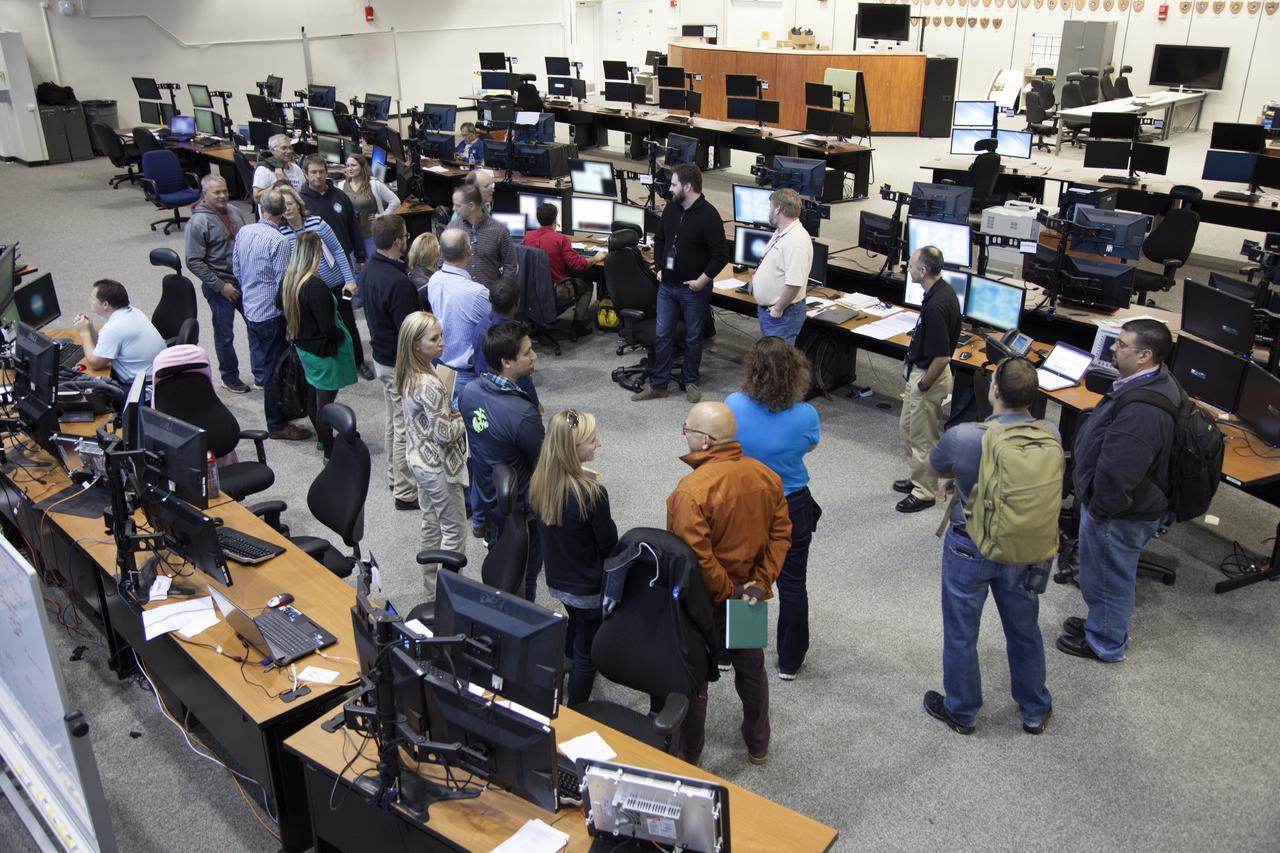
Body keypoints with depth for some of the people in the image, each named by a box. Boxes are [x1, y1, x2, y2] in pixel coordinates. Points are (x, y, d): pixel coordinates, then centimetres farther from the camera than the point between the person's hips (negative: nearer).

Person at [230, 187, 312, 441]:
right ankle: (277, 425, 10)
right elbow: (283, 281, -19)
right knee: (275, 368, 2)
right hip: (271, 313, -7)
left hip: (249, 307, 7)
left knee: (262, 359, 21)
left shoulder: (243, 232, 1)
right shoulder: (279, 241, -21)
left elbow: (236, 269, 11)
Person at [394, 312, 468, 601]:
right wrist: (462, 420, -7)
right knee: (454, 531, 5)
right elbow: (444, 434, -25)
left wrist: (450, 414, 2)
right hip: (438, 466, -9)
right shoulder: (430, 385, -29)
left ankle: (432, 592, 33)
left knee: (431, 525, 20)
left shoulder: (409, 377, 1)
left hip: (419, 460, 9)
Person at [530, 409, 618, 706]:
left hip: (557, 580, 7)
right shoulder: (590, 491, -31)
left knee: (576, 627, 33)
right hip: (589, 589, -7)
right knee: (587, 651, 12)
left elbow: (544, 530, 3)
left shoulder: (539, 481, -11)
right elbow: (609, 545, -19)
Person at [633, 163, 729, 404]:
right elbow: (659, 239, 18)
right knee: (663, 335, 9)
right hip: (667, 285, 6)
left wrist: (702, 280, -17)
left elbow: (721, 255, -17)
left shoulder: (709, 215, -17)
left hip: (694, 288, -5)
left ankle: (691, 382, 25)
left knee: (693, 338, 10)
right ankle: (658, 384, 18)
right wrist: (659, 266, 9)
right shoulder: (671, 208, 3)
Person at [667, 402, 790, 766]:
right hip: (750, 598, 6)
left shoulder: (692, 490, -29)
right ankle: (758, 744, 43)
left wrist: (728, 592, -16)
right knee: (751, 667, 25)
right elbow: (781, 534, -5)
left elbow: (695, 558, -29)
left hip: (704, 602, -6)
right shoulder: (766, 476, -8)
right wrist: (760, 582, -7)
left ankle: (688, 754, 33)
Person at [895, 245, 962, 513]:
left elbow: (941, 357, -28)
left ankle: (925, 493, 23)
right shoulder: (943, 291, 1)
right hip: (919, 370, 10)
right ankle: (918, 478, 39)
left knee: (922, 438, 6)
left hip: (928, 376, -10)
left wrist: (922, 386, -16)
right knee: (907, 428, 24)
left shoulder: (935, 306, -30)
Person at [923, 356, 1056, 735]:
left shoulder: (962, 438, -28)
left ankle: (961, 712, 36)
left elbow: (934, 468, -6)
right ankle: (1034, 711, 42)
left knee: (960, 634, 17)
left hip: (970, 550, -3)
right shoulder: (1050, 435, -17)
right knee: (1024, 630, 23)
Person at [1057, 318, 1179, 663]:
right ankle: (1100, 623, 49)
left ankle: (1104, 644, 34)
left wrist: (1098, 510, -17)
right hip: (1136, 504, 10)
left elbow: (1117, 474, -33)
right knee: (1113, 575, 28)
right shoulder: (1157, 380, -2)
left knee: (1109, 579, 13)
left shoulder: (1141, 410, -37)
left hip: (1120, 516, -10)